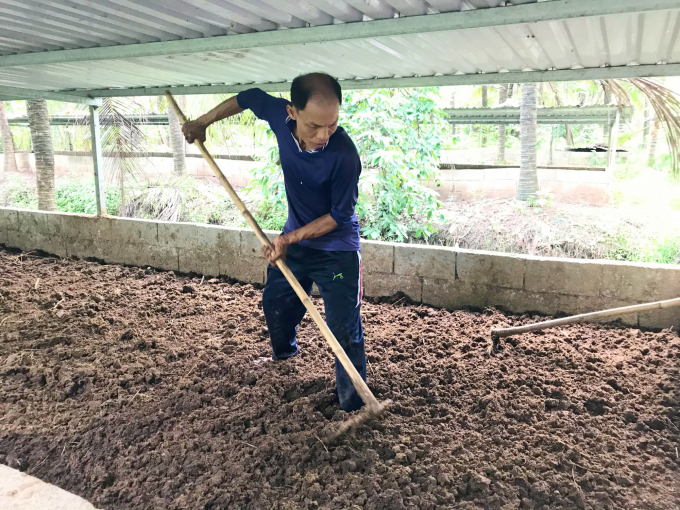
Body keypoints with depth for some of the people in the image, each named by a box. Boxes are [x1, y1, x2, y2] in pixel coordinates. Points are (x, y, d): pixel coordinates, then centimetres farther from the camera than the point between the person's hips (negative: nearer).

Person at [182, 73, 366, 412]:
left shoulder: (344, 154, -33)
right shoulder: (279, 114, -19)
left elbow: (339, 216, -22)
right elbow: (247, 98, 4)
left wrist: (290, 238, -24)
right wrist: (202, 122, 8)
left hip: (336, 249, -6)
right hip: (294, 238, 6)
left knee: (345, 331, -7)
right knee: (275, 302, 24)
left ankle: (353, 407, 9)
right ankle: (284, 353, 56)